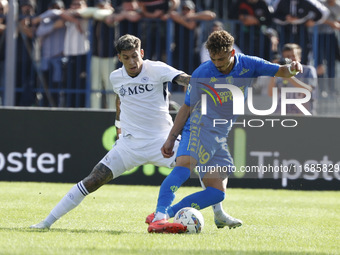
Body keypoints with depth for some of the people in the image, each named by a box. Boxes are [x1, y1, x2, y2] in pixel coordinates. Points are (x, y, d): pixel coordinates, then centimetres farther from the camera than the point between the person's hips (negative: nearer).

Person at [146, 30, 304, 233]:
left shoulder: (247, 65, 1)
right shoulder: (201, 74, -5)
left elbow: (280, 72, -1)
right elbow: (187, 108, 4)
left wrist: (291, 69, -26)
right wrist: (171, 138, 1)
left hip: (220, 138, 5)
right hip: (199, 128, -5)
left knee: (217, 192, -5)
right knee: (184, 166, -33)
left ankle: (168, 213, -7)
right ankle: (159, 216, -46)